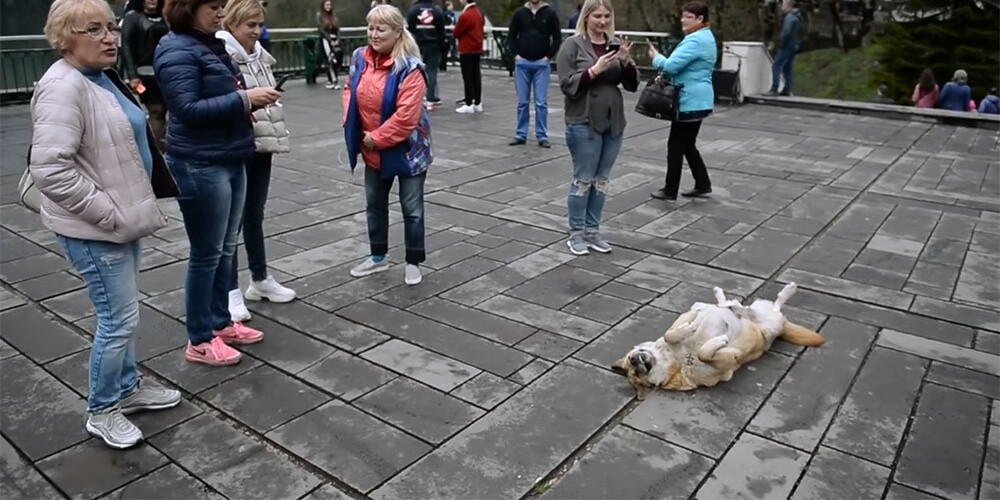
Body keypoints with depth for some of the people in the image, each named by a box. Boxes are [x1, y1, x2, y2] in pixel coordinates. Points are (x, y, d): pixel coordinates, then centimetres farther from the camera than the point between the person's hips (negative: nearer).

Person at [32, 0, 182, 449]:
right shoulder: (63, 87, -20)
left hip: (120, 219, 10)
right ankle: (101, 412, 18)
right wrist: (108, 213, -23)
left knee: (121, 313, 20)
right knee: (120, 319, -1)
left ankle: (127, 386, 37)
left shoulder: (102, 78, 11)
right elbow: (49, 169, -28)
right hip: (93, 229, -10)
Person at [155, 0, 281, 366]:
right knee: (206, 254, 0)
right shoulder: (177, 51, -13)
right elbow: (187, 109, -22)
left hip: (230, 162, 9)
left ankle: (221, 322, 30)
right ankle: (199, 341, 13)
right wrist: (243, 98, -22)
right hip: (201, 166, -9)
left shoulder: (211, 46, 14)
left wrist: (251, 101, 1)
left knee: (225, 249, 15)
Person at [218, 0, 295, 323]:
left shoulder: (260, 56, 11)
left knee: (255, 216, 18)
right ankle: (231, 291, 12)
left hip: (260, 147, 7)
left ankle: (260, 280, 31)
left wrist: (276, 135, 20)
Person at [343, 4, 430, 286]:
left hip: (405, 151, -7)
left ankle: (413, 262, 23)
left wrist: (376, 138, -19)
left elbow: (406, 116, -27)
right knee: (374, 205, 19)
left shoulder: (409, 68, -22)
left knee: (411, 209, 6)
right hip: (373, 151, 7)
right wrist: (351, 125, -2)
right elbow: (350, 92, 13)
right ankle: (378, 257, 37)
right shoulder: (360, 58, -1)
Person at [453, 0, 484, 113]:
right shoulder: (478, 13, 9)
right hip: (478, 50, 8)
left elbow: (456, 33, -8)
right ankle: (478, 104, 14)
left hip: (467, 51, -8)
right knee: (476, 77, 10)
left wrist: (457, 25, 11)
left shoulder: (465, 15, -17)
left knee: (468, 78, -4)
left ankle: (469, 105, -3)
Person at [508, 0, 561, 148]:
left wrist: (548, 56, -4)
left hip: (541, 64, -1)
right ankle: (521, 135, 14)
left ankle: (542, 136, 6)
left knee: (541, 102, -1)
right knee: (522, 102, 6)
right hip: (522, 63, 2)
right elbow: (511, 35, 12)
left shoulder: (550, 13, 0)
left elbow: (557, 37, 3)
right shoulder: (519, 13, 4)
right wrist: (516, 54, 2)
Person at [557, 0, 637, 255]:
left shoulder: (615, 44, 10)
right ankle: (576, 233, 12)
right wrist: (595, 70, -22)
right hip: (584, 123, -5)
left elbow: (633, 85, 6)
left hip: (613, 123, 5)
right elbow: (567, 84, -12)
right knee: (583, 180, 0)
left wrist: (626, 62, -12)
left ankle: (593, 231, 21)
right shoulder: (573, 45, -4)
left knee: (601, 180, 10)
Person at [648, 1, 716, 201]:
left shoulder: (696, 40, -19)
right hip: (696, 100, 10)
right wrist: (660, 58, 6)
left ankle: (670, 190, 8)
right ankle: (703, 185, 22)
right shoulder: (705, 37, 16)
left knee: (676, 145, -1)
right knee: (687, 145, 17)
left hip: (691, 102, -10)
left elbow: (671, 65, -24)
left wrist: (655, 57, -3)